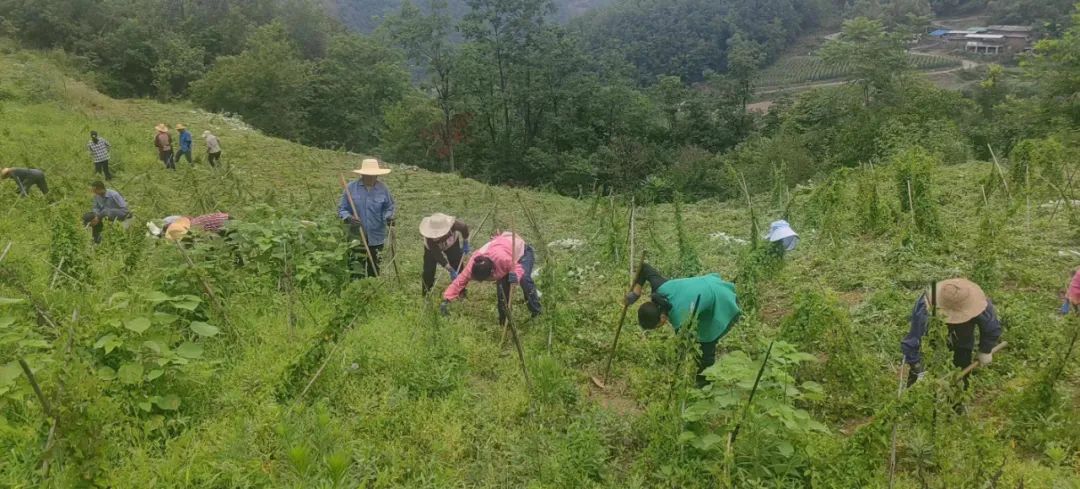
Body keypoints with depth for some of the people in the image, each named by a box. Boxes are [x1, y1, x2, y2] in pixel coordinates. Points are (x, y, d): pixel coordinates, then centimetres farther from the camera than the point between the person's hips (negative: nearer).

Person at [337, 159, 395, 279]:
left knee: (374, 266, 17)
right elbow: (342, 209, -4)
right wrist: (348, 218, -24)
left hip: (376, 236, 2)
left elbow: (389, 208, 5)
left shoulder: (383, 188, -4)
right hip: (357, 236, -2)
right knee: (356, 268, -5)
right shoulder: (351, 187, -8)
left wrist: (388, 217, -17)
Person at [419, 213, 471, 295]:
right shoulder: (430, 239, -43)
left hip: (452, 245, 2)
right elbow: (438, 256, -38)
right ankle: (426, 296, 9)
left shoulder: (454, 225, -41)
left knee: (458, 268, -5)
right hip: (433, 248, -2)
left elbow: (464, 228, -17)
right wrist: (451, 270, -38)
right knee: (428, 272, -8)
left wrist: (465, 244, -8)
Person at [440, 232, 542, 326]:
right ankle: (504, 320, 10)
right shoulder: (473, 263, -30)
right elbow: (460, 280, -27)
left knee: (524, 279, -26)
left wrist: (516, 275, -55)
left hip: (522, 249, -5)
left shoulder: (502, 258, -47)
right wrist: (446, 299, -35)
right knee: (501, 286, -8)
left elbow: (518, 268, -32)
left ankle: (536, 312, -7)